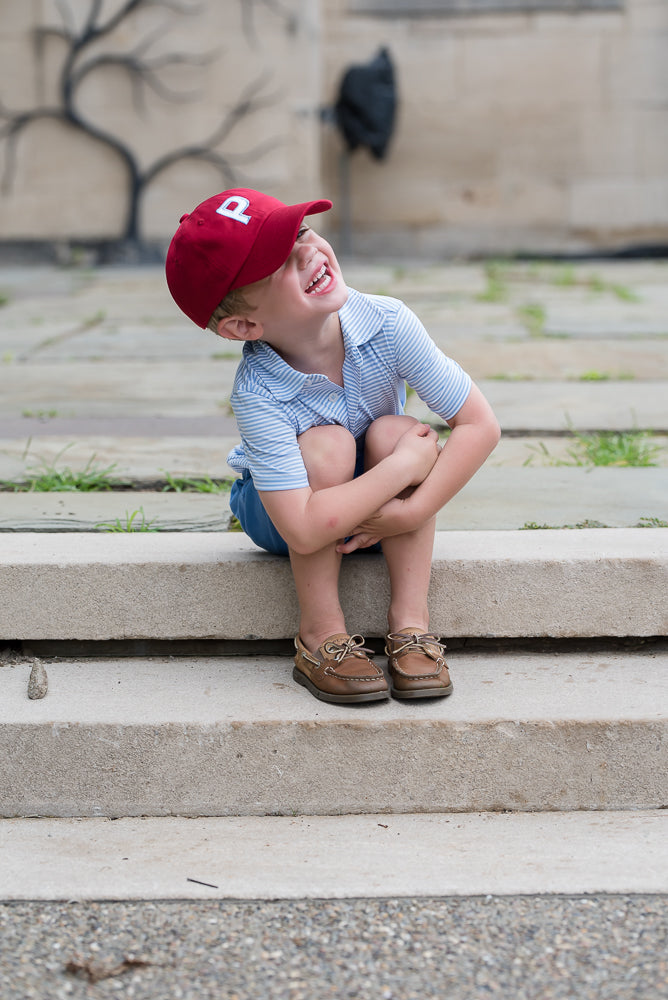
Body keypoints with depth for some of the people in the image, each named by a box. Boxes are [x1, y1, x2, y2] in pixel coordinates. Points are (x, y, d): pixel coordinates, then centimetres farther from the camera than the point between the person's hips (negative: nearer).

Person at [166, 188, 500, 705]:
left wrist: (412, 512, -30)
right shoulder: (257, 394, -34)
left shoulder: (387, 322, -27)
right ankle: (321, 635, -20)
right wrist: (405, 466, -35)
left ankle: (411, 621, -19)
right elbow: (304, 531, -40)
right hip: (280, 512, -3)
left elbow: (481, 425, -22)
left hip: (380, 510, 3)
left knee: (394, 431, -28)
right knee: (327, 445, -32)